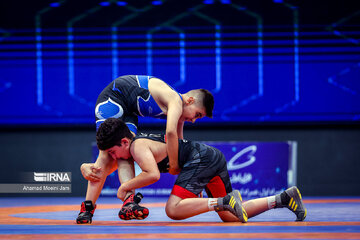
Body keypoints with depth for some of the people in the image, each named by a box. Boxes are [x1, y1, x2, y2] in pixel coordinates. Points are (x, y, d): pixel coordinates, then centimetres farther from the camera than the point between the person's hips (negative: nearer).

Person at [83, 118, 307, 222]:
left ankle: (225, 201, -26)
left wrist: (125, 186, -11)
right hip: (215, 156, 10)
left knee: (174, 210, -22)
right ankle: (285, 198, 7)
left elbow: (153, 174, -25)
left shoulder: (138, 147, -10)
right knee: (231, 217, 14)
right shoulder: (139, 140, 20)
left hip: (201, 159, -10)